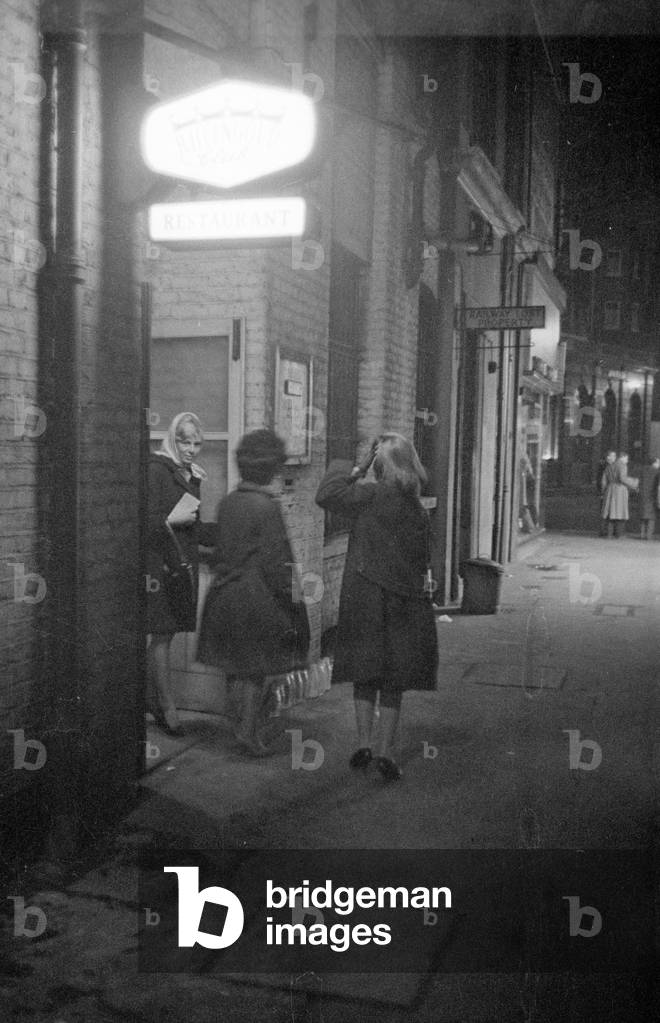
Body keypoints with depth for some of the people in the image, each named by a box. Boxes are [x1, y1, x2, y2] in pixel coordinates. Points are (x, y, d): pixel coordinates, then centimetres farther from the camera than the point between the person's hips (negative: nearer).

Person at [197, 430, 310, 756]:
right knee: (255, 667, 7)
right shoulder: (267, 507, -17)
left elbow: (220, 552, 9)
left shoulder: (227, 503, 2)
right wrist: (289, 596, -9)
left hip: (224, 593, 6)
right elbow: (273, 562, -18)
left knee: (237, 664, 16)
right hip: (256, 598, -6)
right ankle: (248, 729, 11)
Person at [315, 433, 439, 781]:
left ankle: (364, 744, 13)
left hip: (365, 599, -3)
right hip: (404, 604, 3)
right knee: (393, 682, 8)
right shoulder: (418, 510, 3)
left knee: (365, 675, 11)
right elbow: (423, 561, 9)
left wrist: (356, 468, -2)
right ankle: (385, 752, 8)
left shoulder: (373, 495, -12)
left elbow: (326, 495, -10)